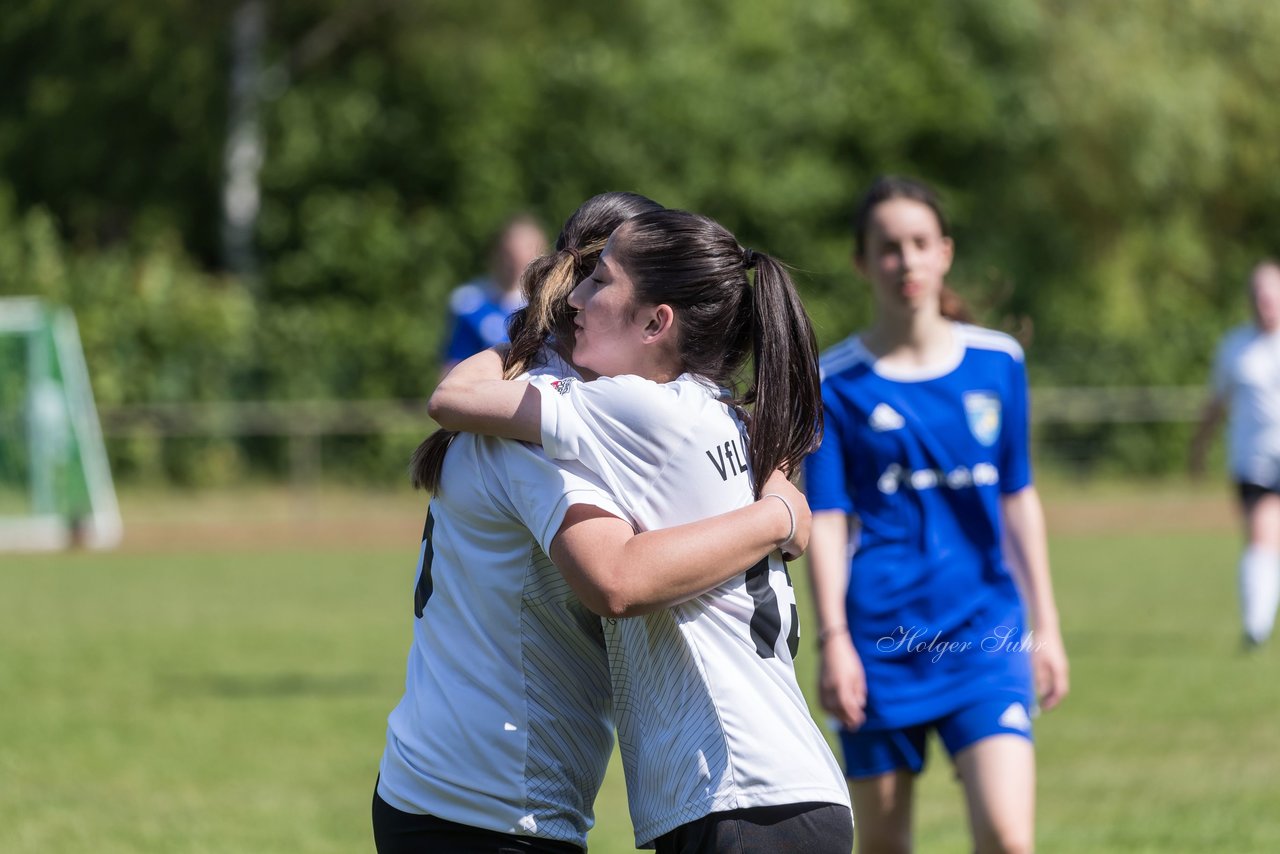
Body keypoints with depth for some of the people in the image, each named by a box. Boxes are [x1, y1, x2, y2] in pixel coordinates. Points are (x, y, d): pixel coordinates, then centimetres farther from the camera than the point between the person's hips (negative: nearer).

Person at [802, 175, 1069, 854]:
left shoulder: (997, 364, 6)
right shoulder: (837, 383, -1)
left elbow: (1018, 500, 13)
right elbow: (826, 521, -3)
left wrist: (1046, 626, 12)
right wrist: (833, 640, -12)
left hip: (985, 633, 1)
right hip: (880, 641, -1)